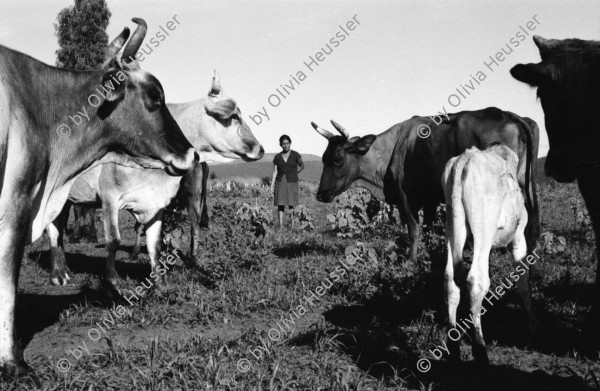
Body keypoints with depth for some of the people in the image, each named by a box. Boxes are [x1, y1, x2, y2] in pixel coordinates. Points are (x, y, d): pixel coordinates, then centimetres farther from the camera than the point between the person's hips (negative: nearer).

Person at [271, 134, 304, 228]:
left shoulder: (295, 155, -2)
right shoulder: (277, 157, 4)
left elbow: (302, 166, 14)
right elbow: (275, 172, 3)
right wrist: (272, 186, -5)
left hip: (292, 183, -2)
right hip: (280, 182, 2)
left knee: (291, 205, -7)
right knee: (280, 204, -3)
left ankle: (292, 227, -5)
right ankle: (280, 226, -2)